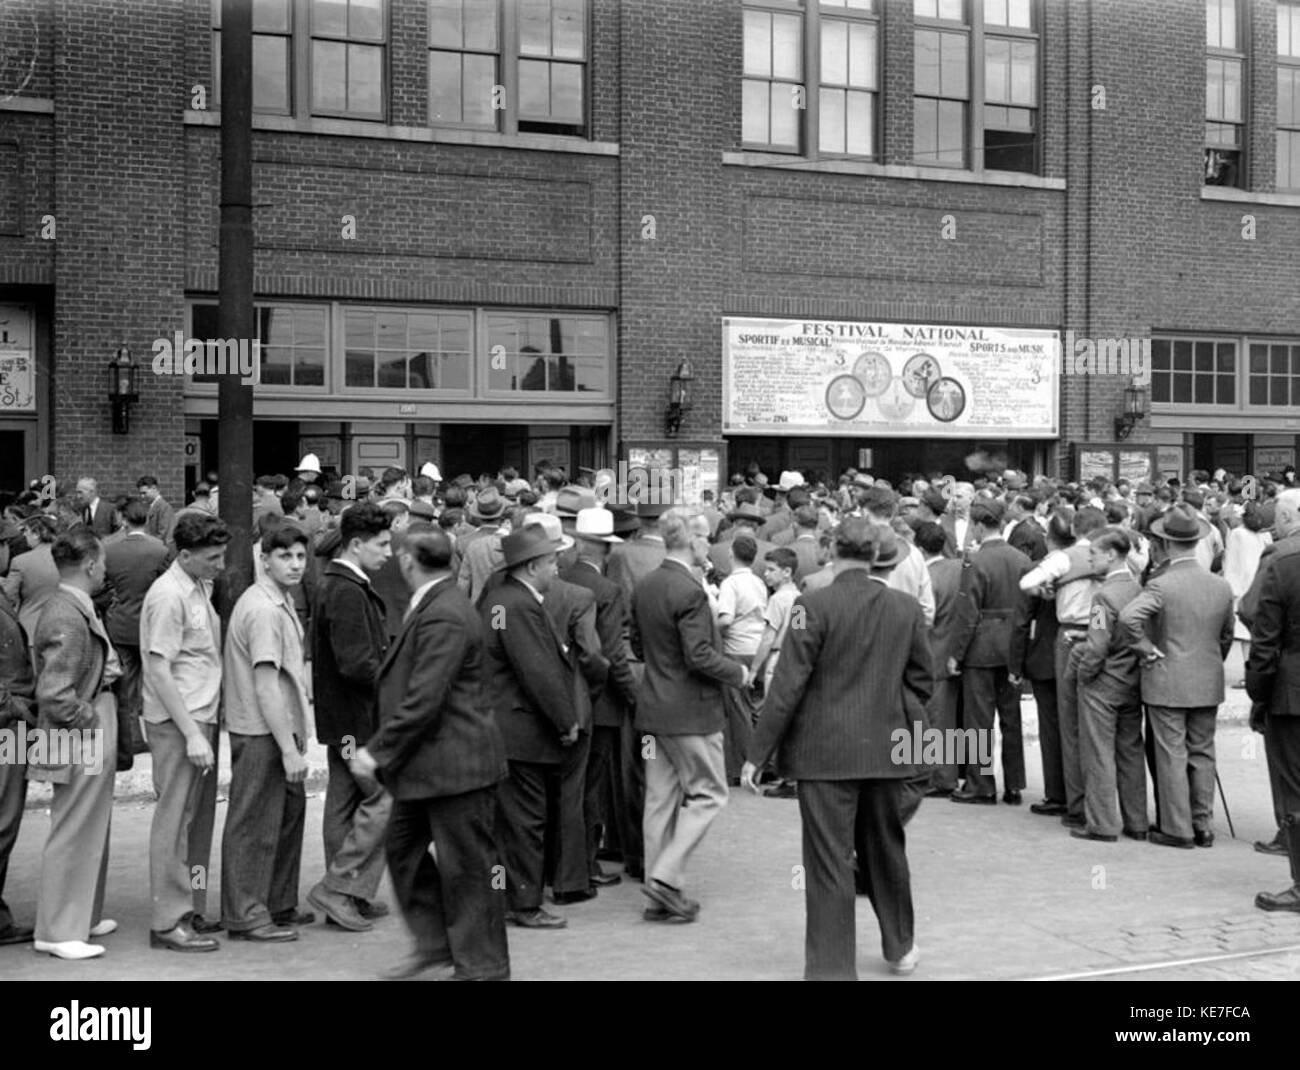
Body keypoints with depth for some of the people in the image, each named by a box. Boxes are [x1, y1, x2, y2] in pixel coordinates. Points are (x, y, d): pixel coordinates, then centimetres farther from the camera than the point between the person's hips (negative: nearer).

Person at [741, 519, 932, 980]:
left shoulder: (815, 605, -12)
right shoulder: (907, 607, 2)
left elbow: (787, 686, -13)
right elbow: (920, 680, 7)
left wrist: (758, 753, -8)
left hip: (826, 751, -5)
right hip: (885, 748, 5)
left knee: (829, 861, 1)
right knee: (885, 848, 21)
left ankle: (832, 967, 4)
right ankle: (900, 947, 38)